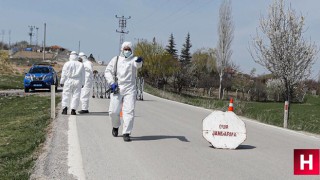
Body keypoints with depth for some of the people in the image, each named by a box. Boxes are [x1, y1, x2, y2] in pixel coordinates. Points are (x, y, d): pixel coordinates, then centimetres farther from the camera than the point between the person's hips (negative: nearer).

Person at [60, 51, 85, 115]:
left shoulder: (67, 64, 2)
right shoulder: (81, 65, 7)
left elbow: (63, 74, 2)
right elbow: (83, 75, 10)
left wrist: (62, 82, 8)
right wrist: (82, 83, 15)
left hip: (68, 81, -1)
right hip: (77, 82, 1)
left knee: (66, 95, 4)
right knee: (76, 96, 2)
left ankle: (65, 108, -7)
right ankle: (73, 110, -2)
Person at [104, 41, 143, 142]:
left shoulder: (133, 59, 5)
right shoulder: (116, 60, 11)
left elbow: (138, 65, -19)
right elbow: (107, 71, 9)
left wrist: (139, 62, -44)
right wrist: (112, 83, -6)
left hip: (130, 89, -1)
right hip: (117, 89, 2)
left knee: (129, 111, -8)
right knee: (113, 111, 3)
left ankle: (126, 133, -2)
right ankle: (115, 126, 32)